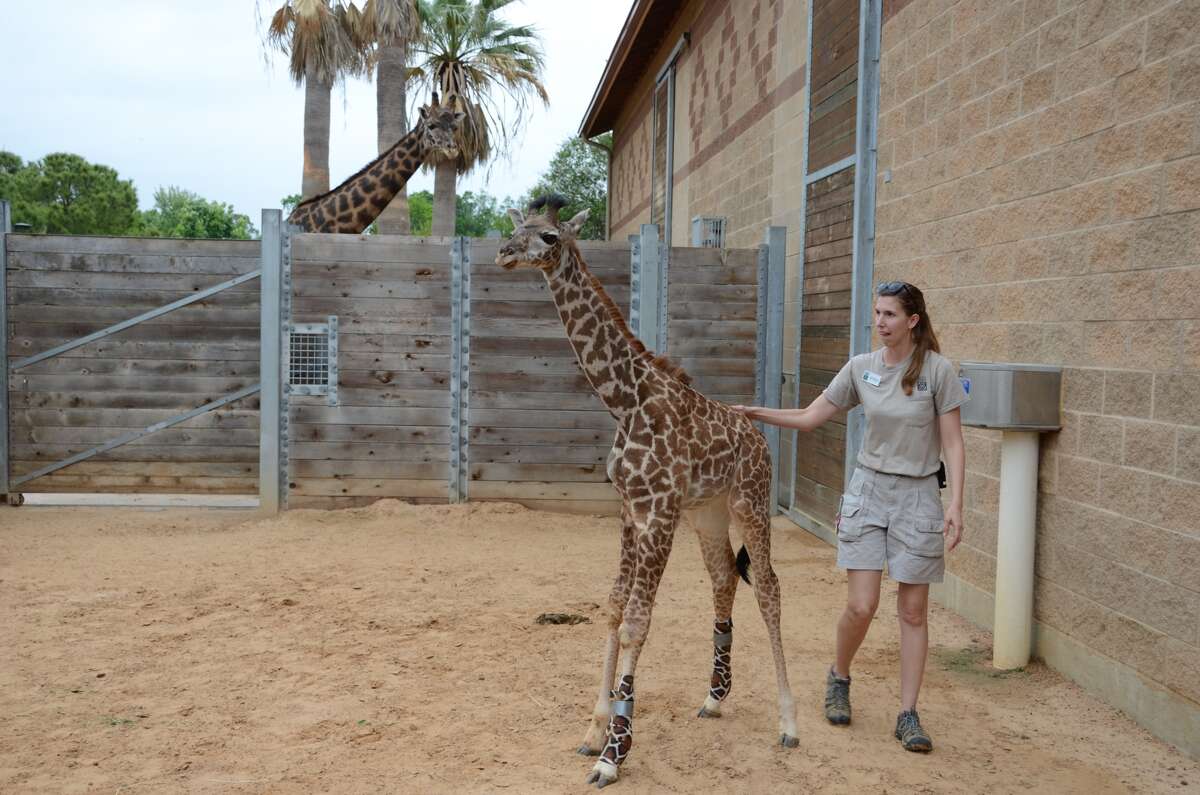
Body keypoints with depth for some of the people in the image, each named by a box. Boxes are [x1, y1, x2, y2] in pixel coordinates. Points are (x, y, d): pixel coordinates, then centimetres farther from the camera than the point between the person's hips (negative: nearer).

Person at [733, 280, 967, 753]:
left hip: (918, 496, -1)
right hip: (868, 489, 2)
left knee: (913, 612, 4)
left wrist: (955, 504, -14)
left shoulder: (937, 369, -7)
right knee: (860, 607, -3)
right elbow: (809, 418, 7)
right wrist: (756, 414, -4)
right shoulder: (861, 368, 2)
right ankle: (839, 678, 26)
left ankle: (908, 716, 15)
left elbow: (952, 444, -6)